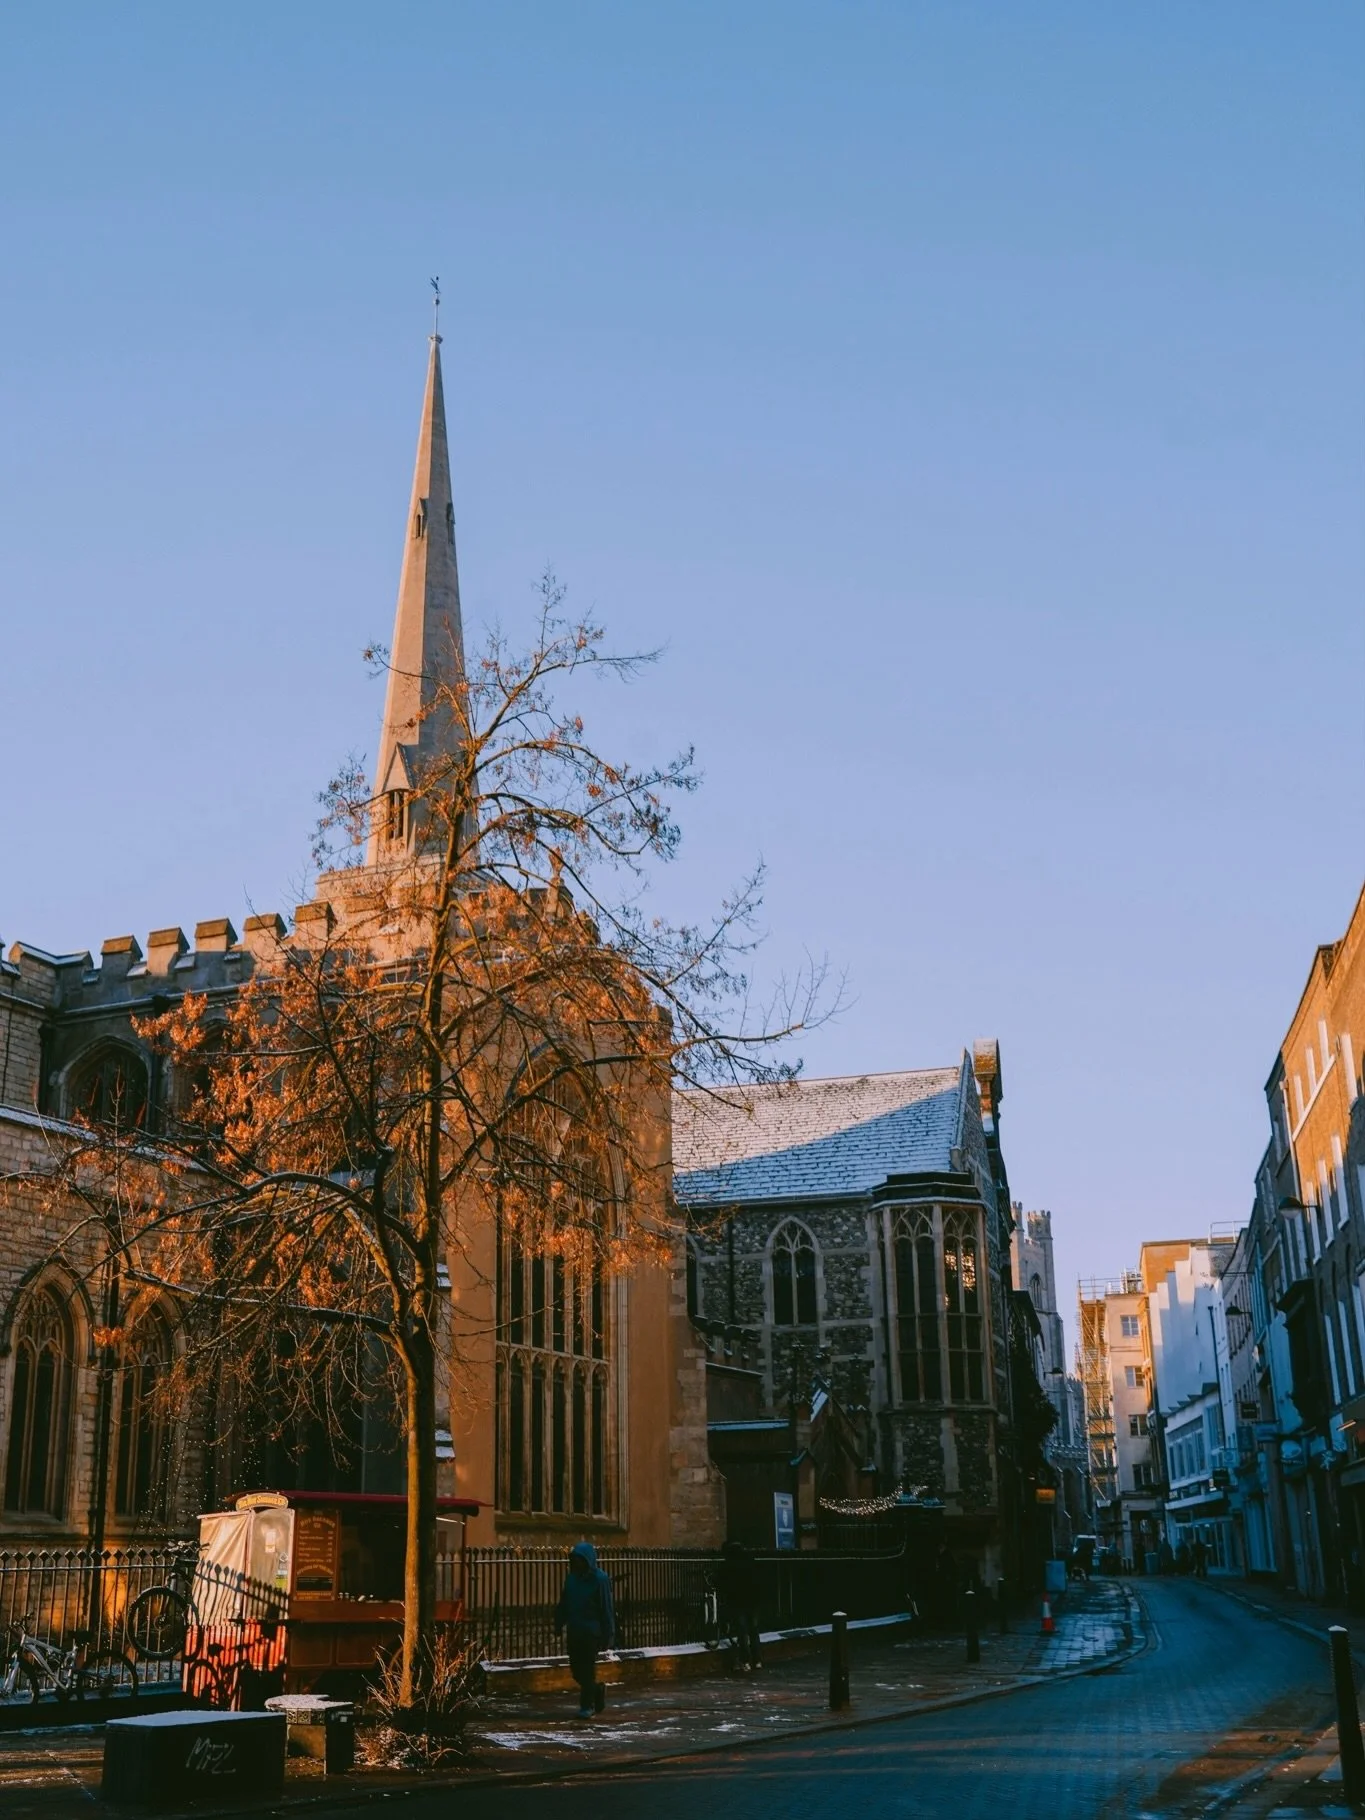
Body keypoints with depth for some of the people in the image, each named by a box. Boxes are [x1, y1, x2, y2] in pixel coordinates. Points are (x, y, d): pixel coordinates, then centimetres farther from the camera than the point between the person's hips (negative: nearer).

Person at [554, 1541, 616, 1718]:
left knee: (587, 1669, -2)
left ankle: (587, 1705, 9)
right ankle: (597, 1690, 31)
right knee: (576, 1668, 9)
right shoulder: (571, 1577, 5)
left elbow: (607, 1608, -10)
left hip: (591, 1632, -6)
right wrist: (559, 1623, 6)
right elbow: (564, 1603, 12)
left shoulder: (599, 1579, -11)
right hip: (574, 1631, 6)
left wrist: (608, 1635, -12)